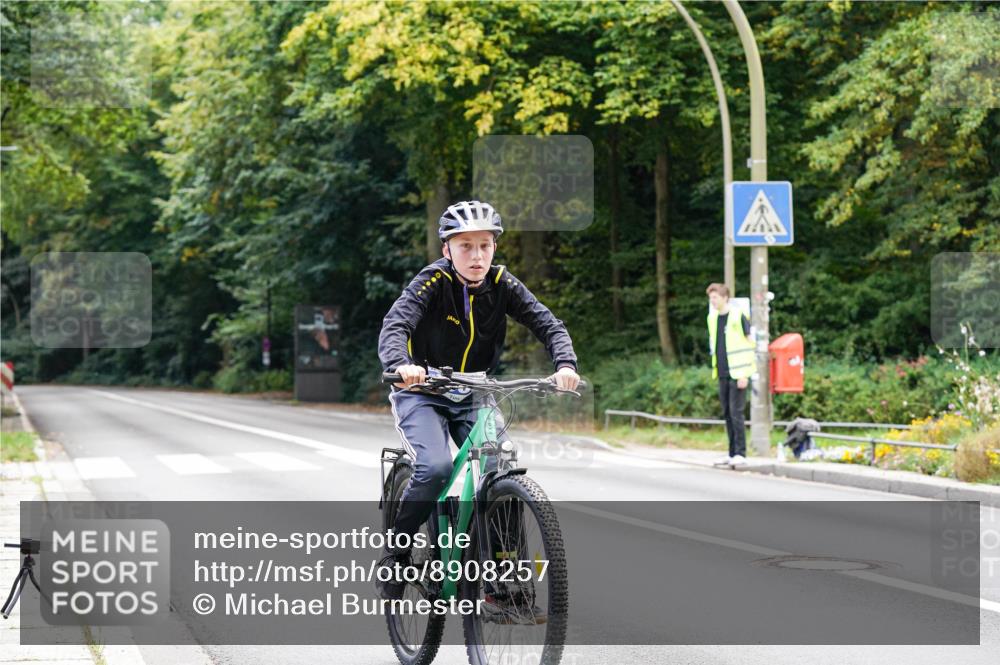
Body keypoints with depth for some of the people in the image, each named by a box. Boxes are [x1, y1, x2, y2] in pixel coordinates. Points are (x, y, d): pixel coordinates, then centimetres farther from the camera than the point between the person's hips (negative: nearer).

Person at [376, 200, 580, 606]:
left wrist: (565, 364, -34)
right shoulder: (433, 282, -18)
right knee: (435, 468, -28)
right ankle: (395, 552, -5)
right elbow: (395, 324, -32)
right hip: (422, 393, -4)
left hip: (473, 397, 4)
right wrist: (400, 365, -53)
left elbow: (547, 324, -14)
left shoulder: (500, 284, -7)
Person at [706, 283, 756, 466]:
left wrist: (744, 374, -14)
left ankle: (740, 453, -4)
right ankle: (732, 453, 13)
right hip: (722, 374, 7)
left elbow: (749, 345, -10)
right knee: (727, 414, 8)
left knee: (736, 412, -8)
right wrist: (715, 369, 16)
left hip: (737, 373, -7)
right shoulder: (713, 318, 12)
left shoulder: (738, 317, -9)